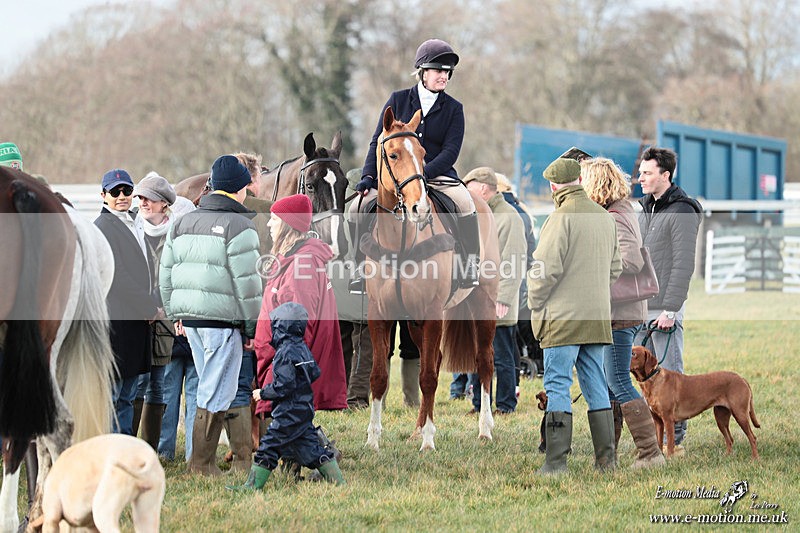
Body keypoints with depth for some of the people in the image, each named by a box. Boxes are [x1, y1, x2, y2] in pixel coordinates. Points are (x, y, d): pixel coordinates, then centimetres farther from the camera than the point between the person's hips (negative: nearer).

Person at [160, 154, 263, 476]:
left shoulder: (182, 224, 14)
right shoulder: (238, 226, -9)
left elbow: (166, 274, 18)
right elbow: (247, 282, -11)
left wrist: (176, 314, 25)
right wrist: (253, 327, -4)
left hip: (190, 317, 8)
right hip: (222, 320, -8)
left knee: (209, 387, 18)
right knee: (216, 393, -2)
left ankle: (202, 459, 20)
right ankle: (202, 465, 0)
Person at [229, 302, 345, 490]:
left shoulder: (285, 353, -18)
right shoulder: (302, 348, 9)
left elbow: (283, 387, -22)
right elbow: (316, 373, 18)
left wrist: (262, 393, -9)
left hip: (289, 414, -9)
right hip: (305, 410, 9)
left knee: (268, 447, -2)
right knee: (312, 451, 11)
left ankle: (253, 486, 2)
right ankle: (339, 483, 9)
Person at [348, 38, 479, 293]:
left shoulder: (453, 108, 4)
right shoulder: (398, 100, 6)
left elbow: (450, 151, -6)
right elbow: (378, 142, 6)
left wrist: (421, 174, -22)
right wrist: (368, 175, -10)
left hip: (436, 174, -1)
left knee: (465, 203, -31)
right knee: (358, 206, -19)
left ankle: (471, 263, -18)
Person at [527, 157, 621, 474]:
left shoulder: (562, 217, -12)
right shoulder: (604, 217, 12)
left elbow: (546, 268, -15)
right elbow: (614, 269, 17)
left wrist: (535, 303, -1)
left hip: (563, 317, -7)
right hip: (597, 316, 7)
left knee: (557, 386, -5)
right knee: (596, 386, 11)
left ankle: (556, 461, -8)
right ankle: (605, 459, 11)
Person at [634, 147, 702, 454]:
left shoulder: (681, 212, -11)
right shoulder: (646, 209, 15)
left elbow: (683, 266, -16)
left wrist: (669, 310, -19)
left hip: (664, 310, -8)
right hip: (640, 309, 8)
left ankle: (676, 441, 2)